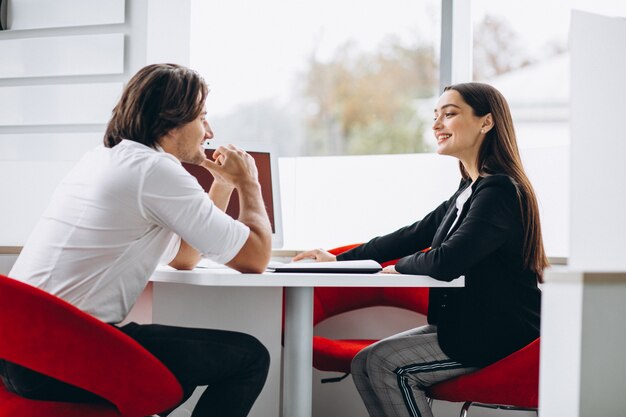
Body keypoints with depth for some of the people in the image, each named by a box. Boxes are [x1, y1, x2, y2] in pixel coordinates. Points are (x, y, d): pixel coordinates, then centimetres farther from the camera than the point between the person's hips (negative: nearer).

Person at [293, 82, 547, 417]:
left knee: (385, 363, -15)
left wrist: (400, 266, -6)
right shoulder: (470, 191, 13)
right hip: (469, 325, 9)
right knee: (364, 363, 1)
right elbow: (414, 235, 19)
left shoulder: (499, 191, -19)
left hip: (498, 336, -9)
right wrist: (339, 260, 14)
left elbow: (444, 263, -27)